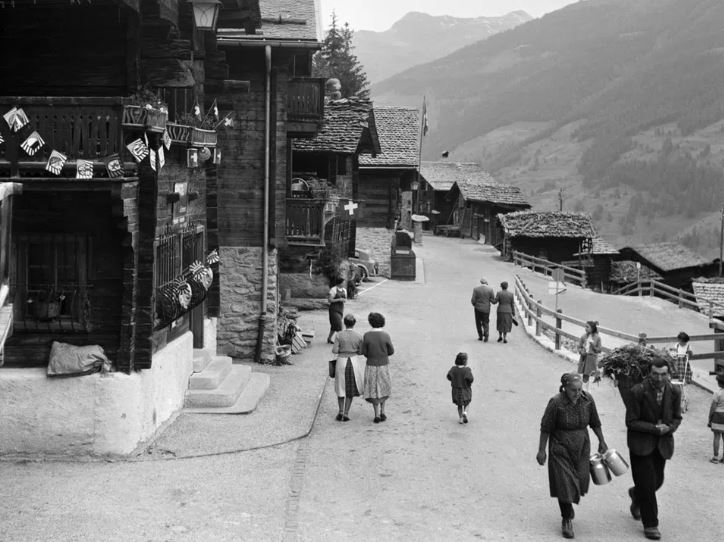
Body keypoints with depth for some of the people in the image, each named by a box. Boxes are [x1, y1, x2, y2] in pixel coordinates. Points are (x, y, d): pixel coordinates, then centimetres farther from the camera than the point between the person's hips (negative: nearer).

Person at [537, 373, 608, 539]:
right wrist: (541, 450, -7)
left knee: (580, 481, 8)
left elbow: (595, 423, 7)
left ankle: (569, 506, 39)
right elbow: (545, 428, -11)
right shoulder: (556, 403, -20)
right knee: (564, 483, -3)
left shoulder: (587, 399, -9)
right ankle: (566, 519, 13)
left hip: (581, 447, 4)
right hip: (561, 449, -4)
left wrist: (602, 442, 14)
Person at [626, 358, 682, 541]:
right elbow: (631, 422, -14)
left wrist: (669, 428, -14)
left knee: (657, 481, 10)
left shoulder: (674, 392, -5)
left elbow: (677, 417, 8)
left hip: (662, 443, 4)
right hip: (641, 442, -4)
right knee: (647, 484, -5)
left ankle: (635, 494, 43)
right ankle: (650, 525, 7)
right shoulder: (638, 392, -18)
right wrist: (655, 428, -21)